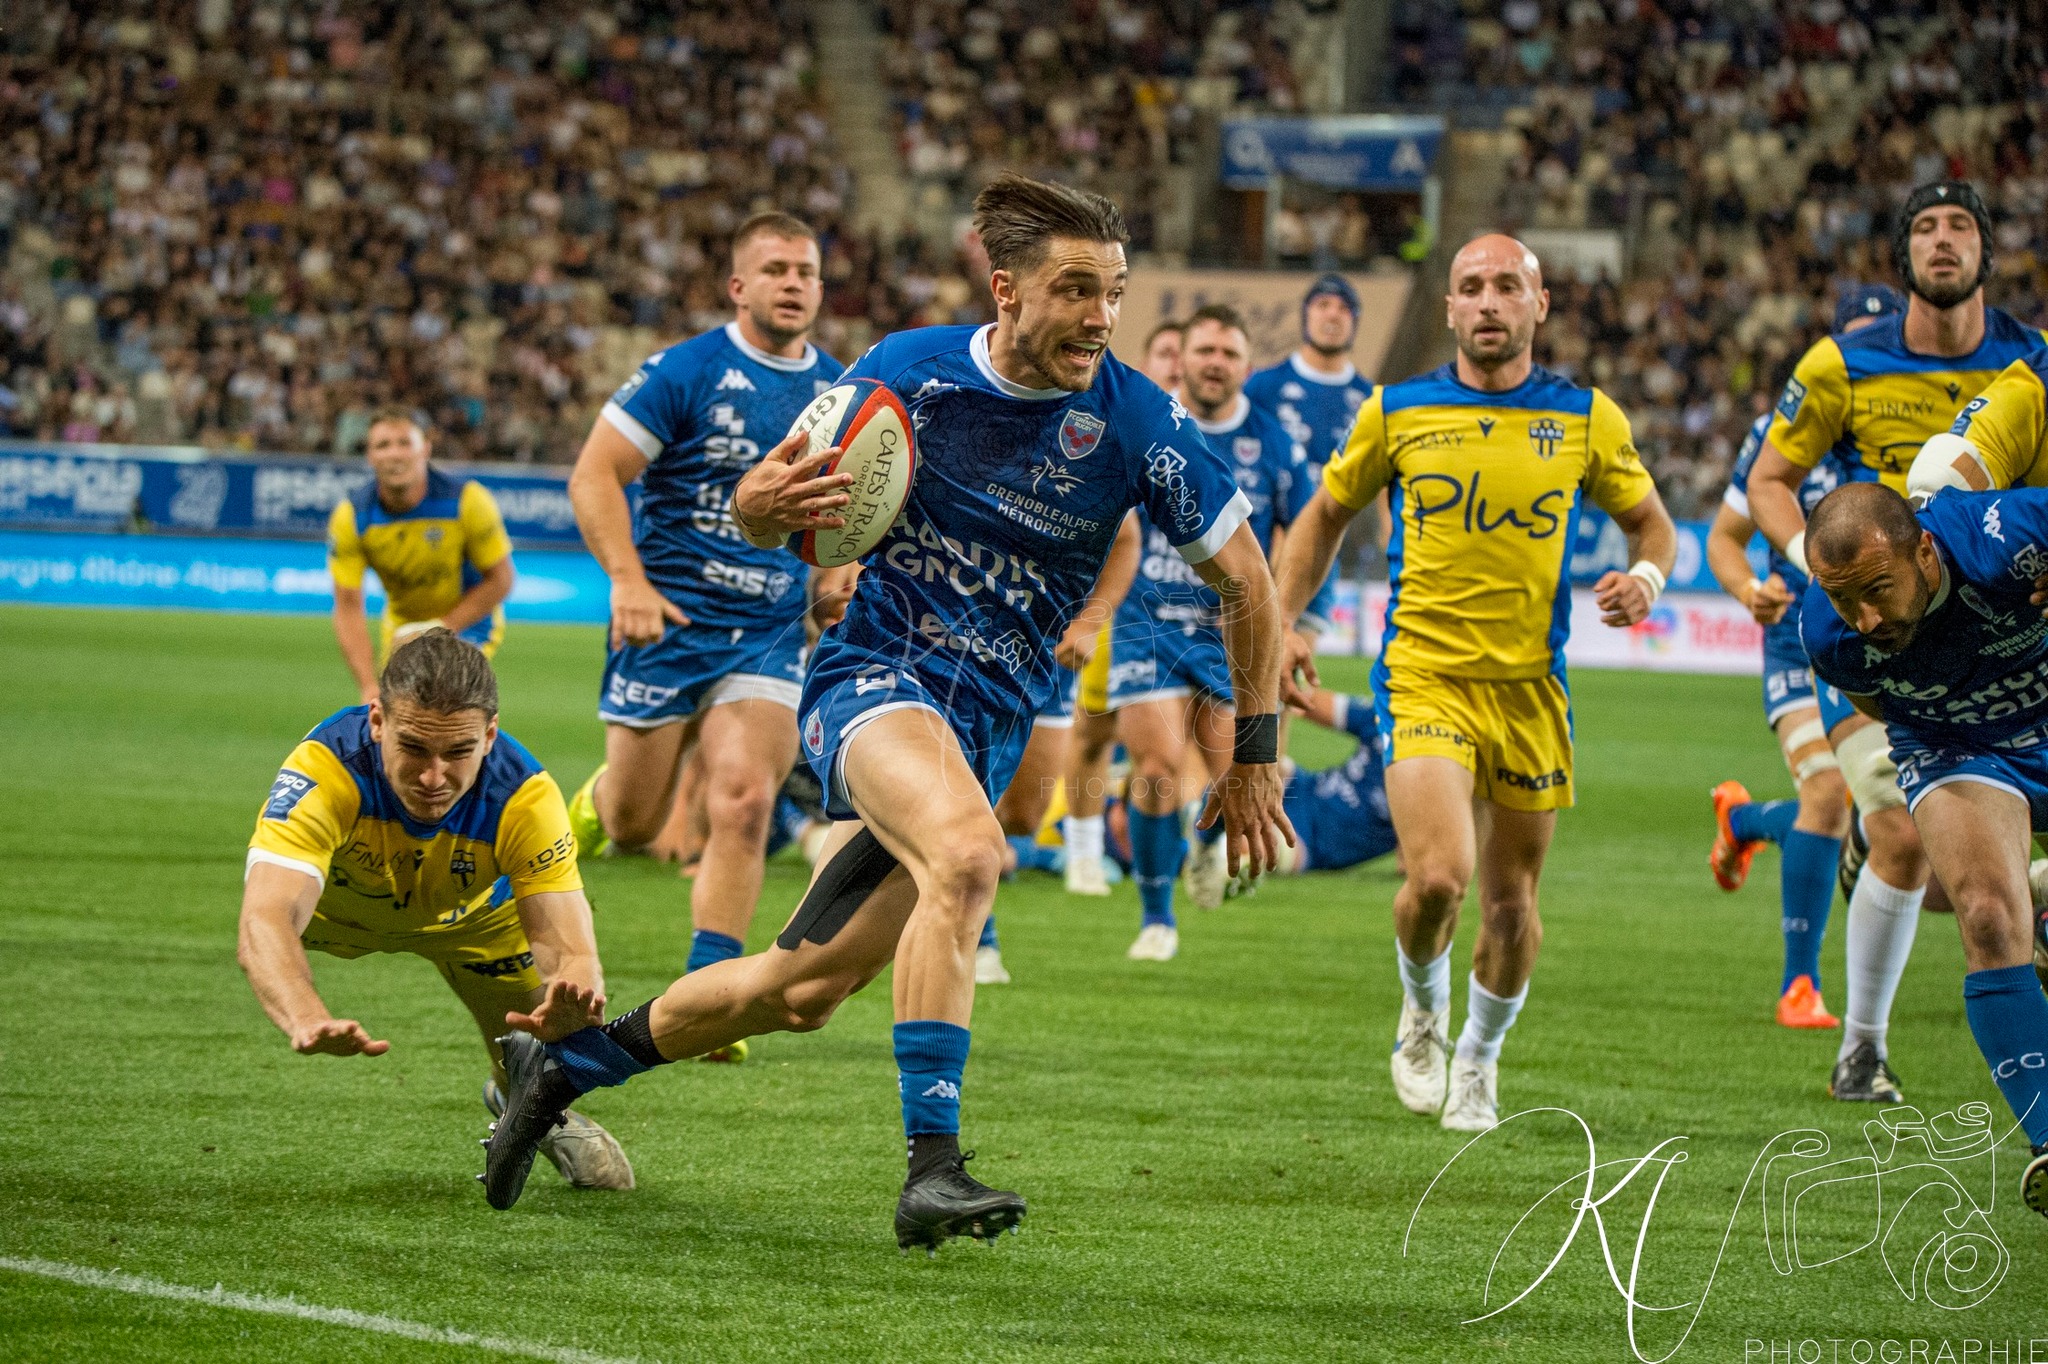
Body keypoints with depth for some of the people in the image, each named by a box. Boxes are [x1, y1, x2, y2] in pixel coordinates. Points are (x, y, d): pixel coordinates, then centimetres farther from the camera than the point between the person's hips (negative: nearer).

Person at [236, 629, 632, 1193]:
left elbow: (568, 949, -39)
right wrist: (308, 1021, -78)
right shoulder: (323, 771, -45)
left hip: (473, 916, 0)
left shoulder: (526, 797, -37)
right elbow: (264, 926, -56)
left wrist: (573, 994, -66)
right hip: (336, 906, 0)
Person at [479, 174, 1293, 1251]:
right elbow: (761, 512, 6)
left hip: (988, 725, 3)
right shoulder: (906, 373, -7)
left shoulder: (1134, 422, -8)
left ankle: (564, 1061, 27)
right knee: (967, 852, -35)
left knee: (801, 991, 3)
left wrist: (1255, 754, 4)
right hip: (873, 674, -3)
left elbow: (1245, 581, 4)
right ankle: (930, 1165, -35)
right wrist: (767, 501, -18)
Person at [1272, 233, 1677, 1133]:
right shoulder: (1396, 414, 2)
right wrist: (1283, 623, 4)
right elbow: (1326, 515, 15)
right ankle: (1423, 1009, 12)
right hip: (1423, 677, -2)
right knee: (1438, 875, -20)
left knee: (1511, 902, 7)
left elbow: (1651, 524, 15)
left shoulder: (1587, 420, 2)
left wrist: (1646, 578, -8)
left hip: (1531, 686, 2)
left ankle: (1479, 1059, 34)